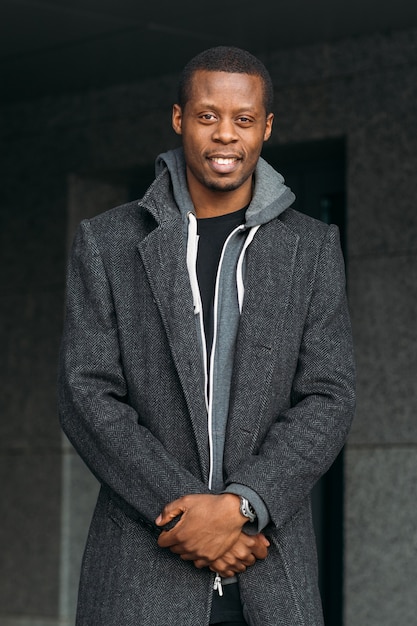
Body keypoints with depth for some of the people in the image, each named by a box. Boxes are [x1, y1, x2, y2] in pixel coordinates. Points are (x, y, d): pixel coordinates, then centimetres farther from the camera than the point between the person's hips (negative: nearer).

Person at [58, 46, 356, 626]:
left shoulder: (313, 249, 7)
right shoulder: (106, 243, 4)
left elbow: (328, 400, 0)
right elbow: (88, 399, -3)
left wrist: (239, 507, -14)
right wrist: (186, 510, -12)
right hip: (144, 573, -1)